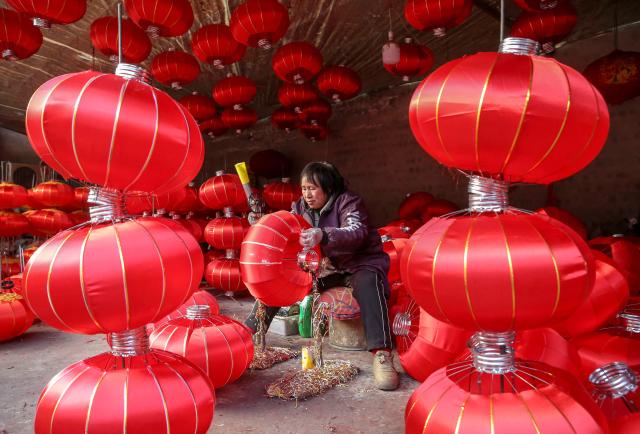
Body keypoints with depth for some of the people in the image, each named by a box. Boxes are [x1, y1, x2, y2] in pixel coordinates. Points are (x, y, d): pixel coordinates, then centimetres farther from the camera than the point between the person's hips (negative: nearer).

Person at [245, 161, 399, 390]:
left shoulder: (348, 202, -14)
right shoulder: (301, 207, 5)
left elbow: (357, 233, -33)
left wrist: (323, 236, -51)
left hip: (358, 263, -5)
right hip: (322, 267, 6)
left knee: (367, 281, -39)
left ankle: (382, 354, -43)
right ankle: (252, 331, 4)